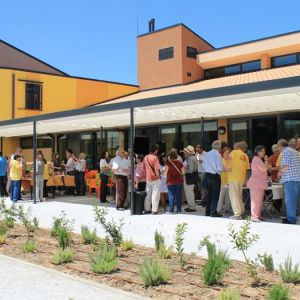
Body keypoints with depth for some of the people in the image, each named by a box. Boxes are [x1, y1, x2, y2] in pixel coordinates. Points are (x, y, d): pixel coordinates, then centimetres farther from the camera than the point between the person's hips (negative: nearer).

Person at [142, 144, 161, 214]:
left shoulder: (145, 157, 5)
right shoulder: (155, 158, -14)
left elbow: (143, 168, 10)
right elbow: (157, 169, -18)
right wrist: (158, 176, -3)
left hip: (148, 179, 6)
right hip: (155, 179, -6)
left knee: (148, 194, 13)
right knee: (155, 195, 0)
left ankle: (147, 209, 19)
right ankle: (154, 210, 0)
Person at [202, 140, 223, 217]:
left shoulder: (207, 154, 5)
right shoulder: (218, 155, -13)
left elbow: (204, 165, 12)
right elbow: (220, 169, -15)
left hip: (207, 175, 6)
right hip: (215, 176, -6)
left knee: (209, 194, 16)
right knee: (215, 195, 3)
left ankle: (207, 211, 22)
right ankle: (213, 212, 3)